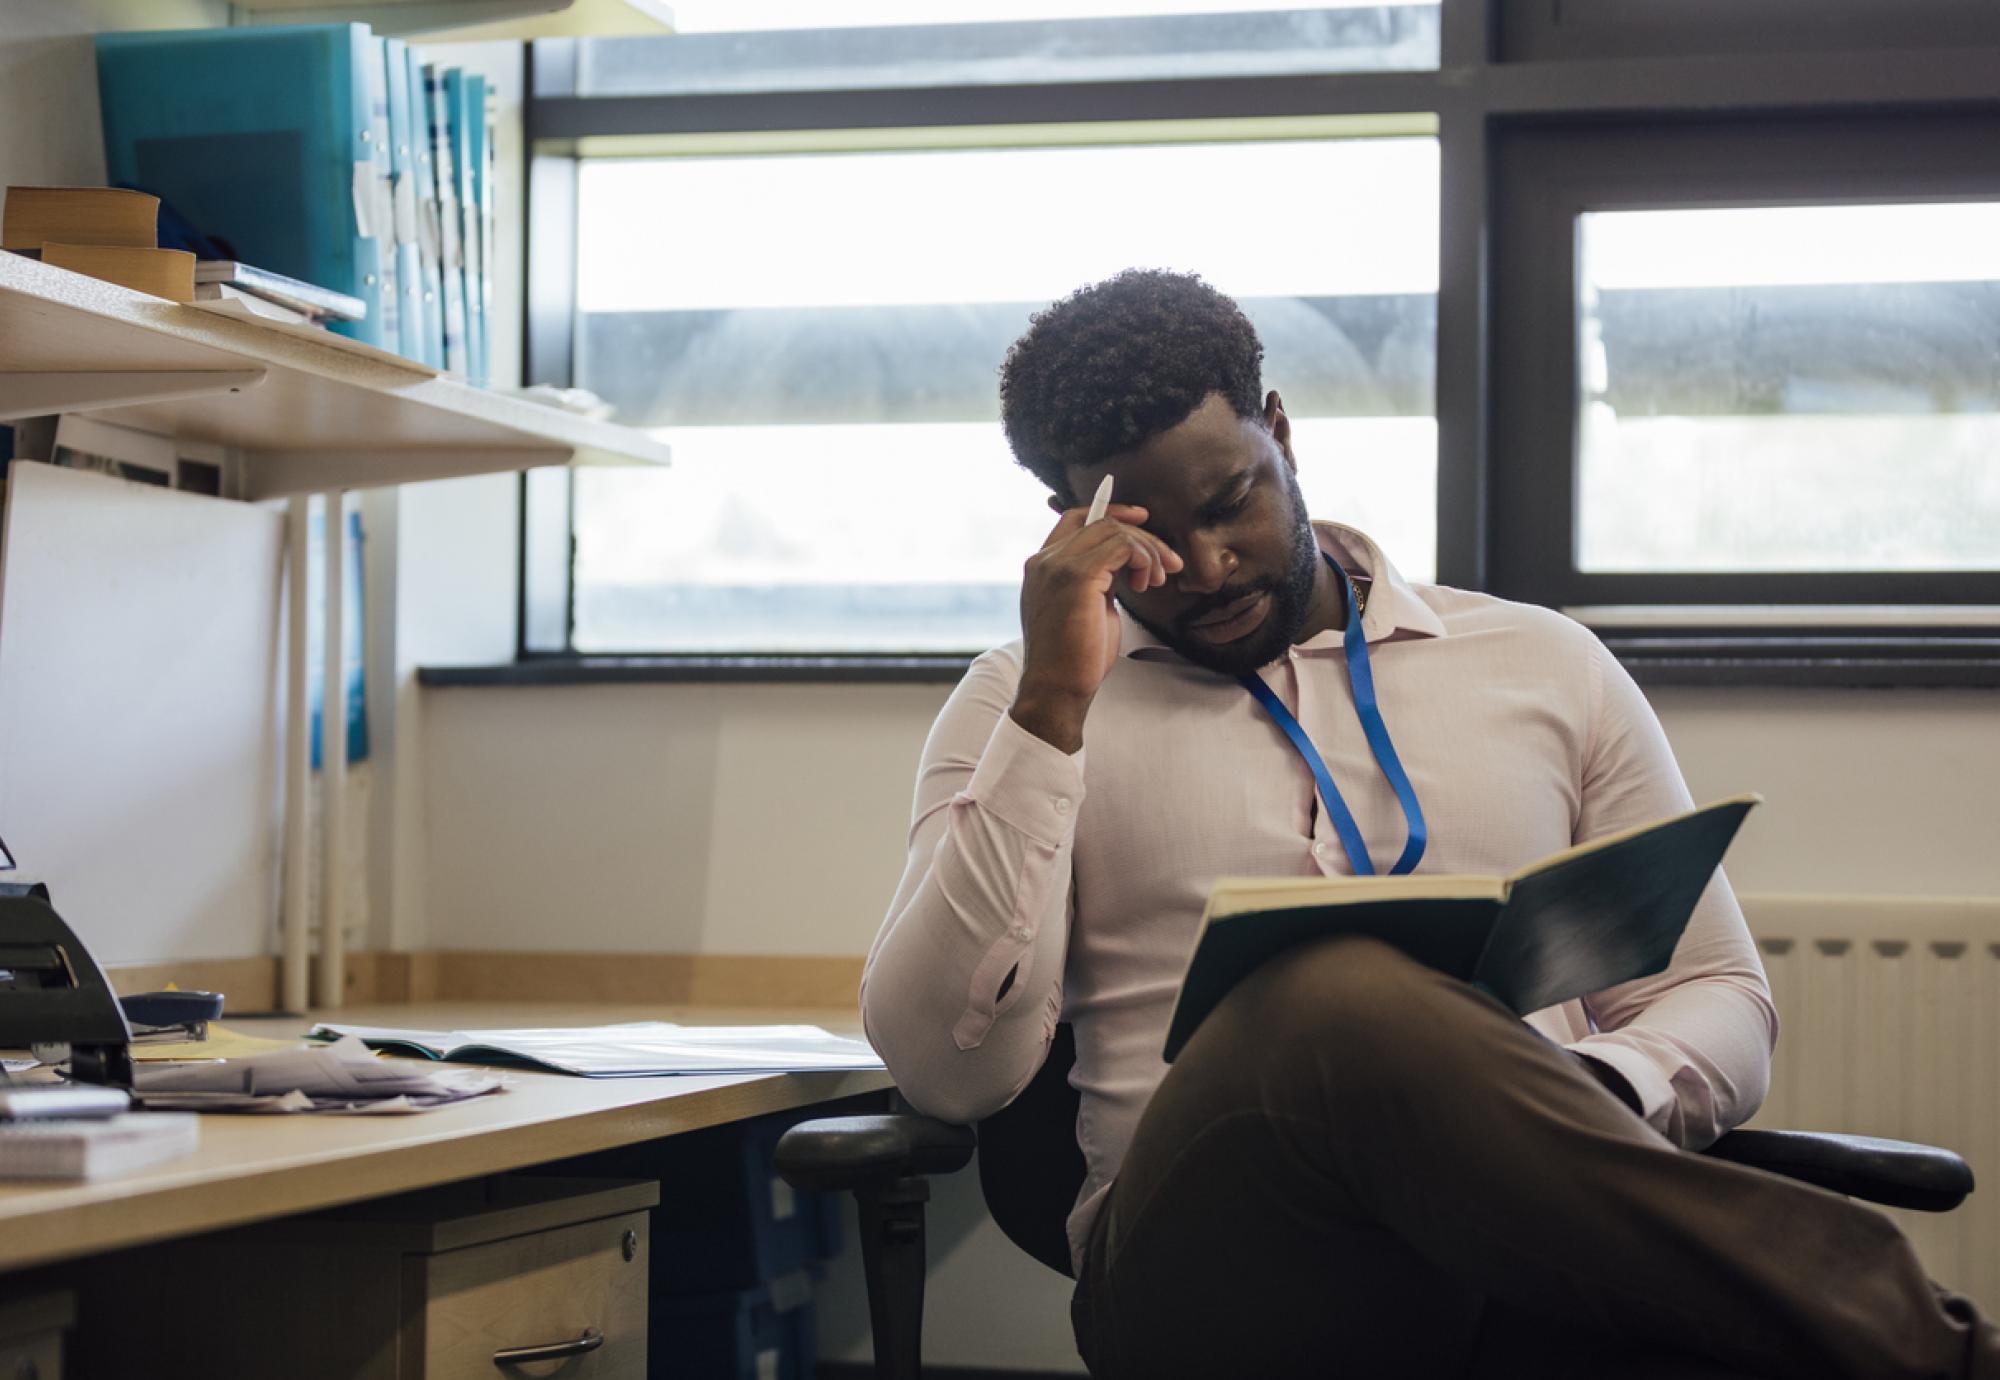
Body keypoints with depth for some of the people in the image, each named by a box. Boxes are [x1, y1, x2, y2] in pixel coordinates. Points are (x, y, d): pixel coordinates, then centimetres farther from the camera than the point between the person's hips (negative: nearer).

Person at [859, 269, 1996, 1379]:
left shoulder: (1545, 667, 22)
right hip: (1208, 1247, 1)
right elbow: (950, 1070, 3)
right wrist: (1052, 701, -3)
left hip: (1531, 1250, 0)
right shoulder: (1028, 706, 17)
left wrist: (1586, 1100, -5)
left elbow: (1721, 1003, 21)